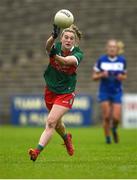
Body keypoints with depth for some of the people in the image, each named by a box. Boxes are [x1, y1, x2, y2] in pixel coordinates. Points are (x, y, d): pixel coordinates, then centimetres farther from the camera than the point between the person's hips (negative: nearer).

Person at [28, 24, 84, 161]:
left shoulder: (77, 54, -17)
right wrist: (53, 36, -60)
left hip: (66, 93, -4)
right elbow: (48, 46, -37)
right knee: (56, 123, 20)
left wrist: (55, 56, -61)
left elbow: (68, 61, -40)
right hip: (50, 91, 4)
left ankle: (37, 151, -23)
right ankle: (66, 138, 51)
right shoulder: (56, 47, -12)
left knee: (51, 122, -18)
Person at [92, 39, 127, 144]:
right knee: (106, 117, -7)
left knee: (116, 118, -8)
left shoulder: (122, 60, -1)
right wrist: (102, 75, -19)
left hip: (117, 92, 1)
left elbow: (125, 76, 11)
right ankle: (107, 137, 13)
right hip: (104, 92, -1)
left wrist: (122, 77, -12)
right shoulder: (101, 60, -5)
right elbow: (94, 77, 1)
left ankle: (114, 128, 27)